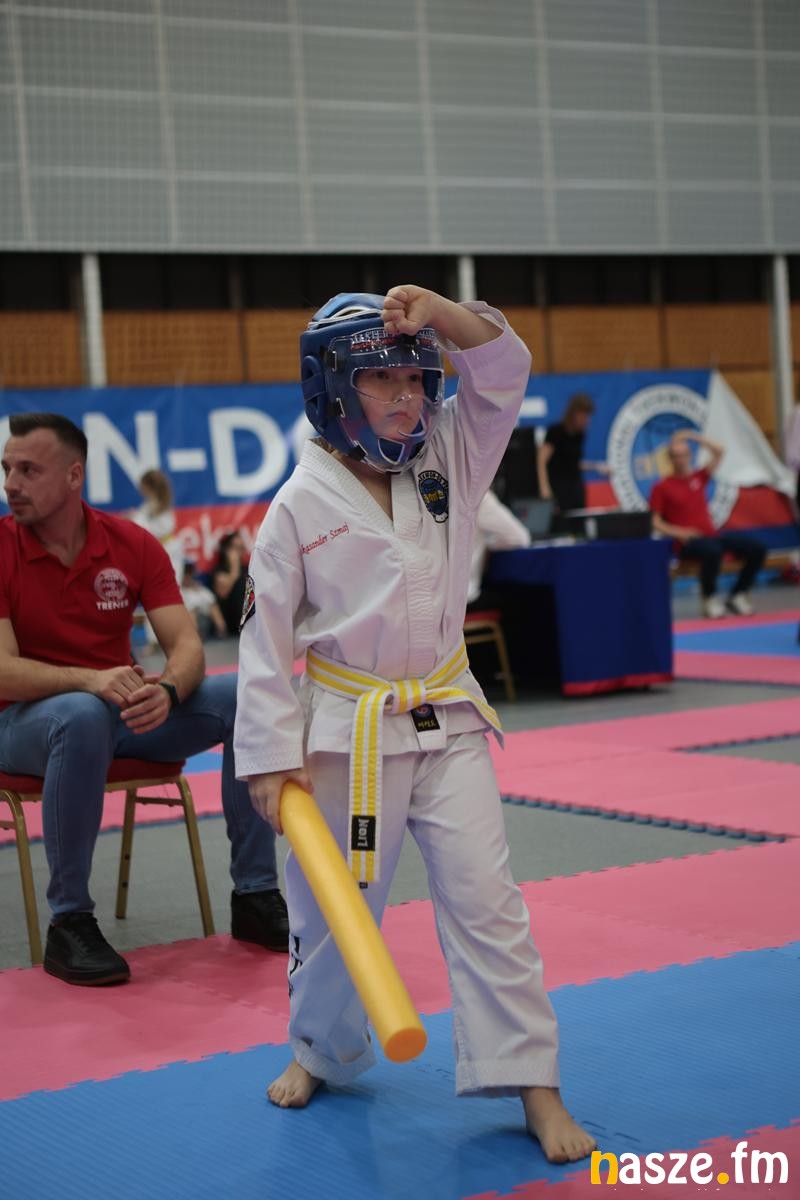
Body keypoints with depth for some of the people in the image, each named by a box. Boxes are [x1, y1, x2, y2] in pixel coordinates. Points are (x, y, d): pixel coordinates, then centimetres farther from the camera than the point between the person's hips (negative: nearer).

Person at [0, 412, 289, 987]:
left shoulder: (134, 545, -1)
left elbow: (187, 645, -7)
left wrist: (167, 690, -31)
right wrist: (88, 681, -37)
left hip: (130, 710, 4)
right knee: (82, 716, -40)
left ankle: (255, 895, -10)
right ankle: (69, 924, -28)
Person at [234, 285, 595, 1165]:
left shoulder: (449, 460, 2)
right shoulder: (301, 505, -9)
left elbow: (504, 371, -5)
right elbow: (268, 637, -8)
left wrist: (439, 314, -23)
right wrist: (272, 757, -10)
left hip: (445, 723, 2)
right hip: (346, 731, -2)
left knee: (485, 899, -1)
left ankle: (534, 1087, 4)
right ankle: (320, 1051, 38)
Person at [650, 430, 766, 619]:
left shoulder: (699, 477, 15)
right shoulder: (662, 487, 3)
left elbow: (718, 453, 12)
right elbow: (654, 523, -1)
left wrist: (693, 436, 5)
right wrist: (679, 532, -16)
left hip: (712, 534, 6)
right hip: (687, 542, -5)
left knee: (757, 548, -14)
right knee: (712, 550, -40)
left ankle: (737, 595, -1)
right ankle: (710, 598, -15)